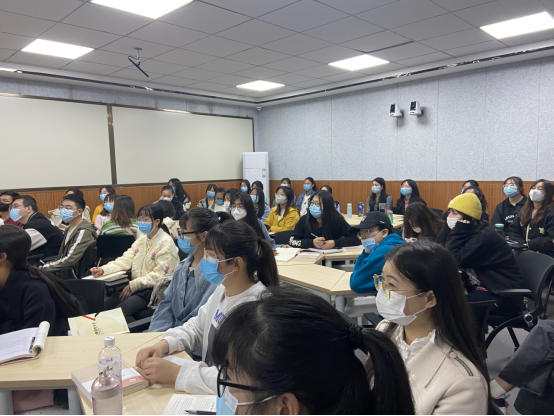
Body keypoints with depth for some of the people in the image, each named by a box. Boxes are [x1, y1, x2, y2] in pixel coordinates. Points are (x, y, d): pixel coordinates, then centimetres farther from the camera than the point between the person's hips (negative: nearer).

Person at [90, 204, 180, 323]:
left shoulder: (166, 242, -9)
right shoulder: (142, 240, 17)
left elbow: (160, 274, -15)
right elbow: (125, 260, 8)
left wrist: (133, 285, -18)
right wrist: (103, 270, -8)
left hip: (154, 289, -7)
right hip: (137, 287, 8)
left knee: (123, 308, -26)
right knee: (107, 304, -11)